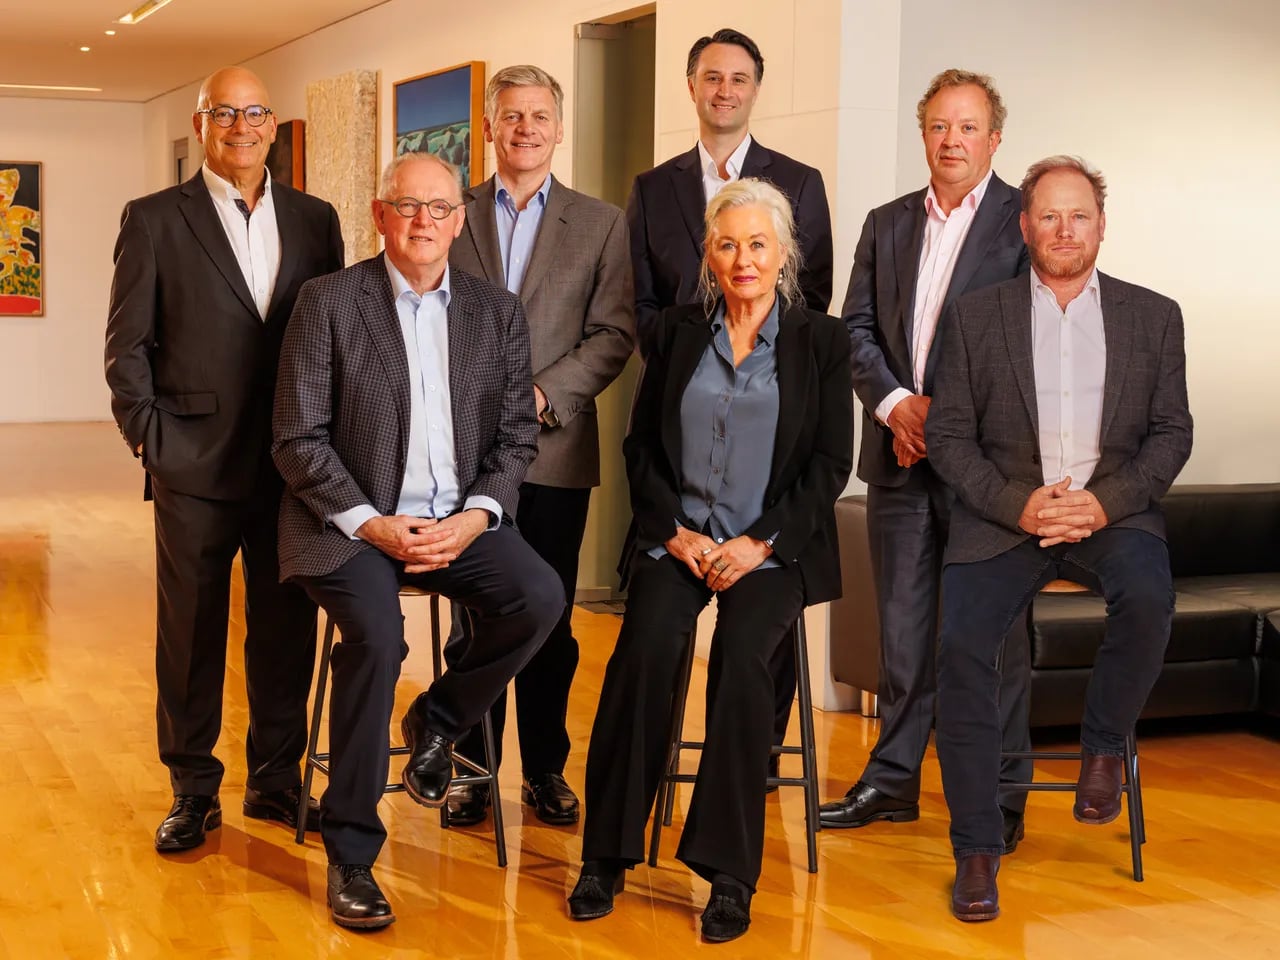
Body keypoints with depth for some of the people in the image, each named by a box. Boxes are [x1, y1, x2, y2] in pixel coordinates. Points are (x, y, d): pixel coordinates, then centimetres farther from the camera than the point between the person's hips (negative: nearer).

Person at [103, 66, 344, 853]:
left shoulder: (315, 220, 9)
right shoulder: (155, 220, 2)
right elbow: (127, 345, 1)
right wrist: (149, 436, -6)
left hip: (294, 464, 2)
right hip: (196, 466, -2)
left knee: (288, 629, 9)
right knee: (191, 635, 6)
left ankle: (278, 780, 22)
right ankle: (193, 790, 19)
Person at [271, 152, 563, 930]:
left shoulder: (499, 312, 8)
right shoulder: (328, 302, -2)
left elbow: (516, 435, 7)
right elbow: (299, 438, -5)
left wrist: (474, 516, -11)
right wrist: (370, 523, -15)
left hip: (459, 520, 4)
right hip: (352, 520, -3)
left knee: (539, 596, -23)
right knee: (377, 637, -30)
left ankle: (440, 720, 6)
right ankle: (351, 854, -14)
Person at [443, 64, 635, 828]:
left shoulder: (602, 224, 6)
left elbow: (614, 334, -1)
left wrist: (543, 394, -12)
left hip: (555, 449, 0)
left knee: (549, 621, 6)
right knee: (473, 619, 6)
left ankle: (545, 769, 19)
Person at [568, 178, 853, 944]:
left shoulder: (821, 340, 5)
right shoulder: (679, 332, 11)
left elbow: (831, 464, 0)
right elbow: (641, 445, 10)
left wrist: (760, 543, -11)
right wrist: (675, 531, -5)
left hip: (772, 547, -1)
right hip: (679, 537, 2)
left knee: (741, 653, -29)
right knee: (646, 649, -26)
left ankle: (730, 872, -21)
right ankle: (607, 856, -15)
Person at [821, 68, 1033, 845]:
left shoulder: (1026, 220, -1)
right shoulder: (886, 225, 15)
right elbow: (858, 328, 11)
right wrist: (895, 402, -6)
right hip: (901, 456, 5)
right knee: (902, 626, 11)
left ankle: (1000, 796, 11)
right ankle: (894, 779, 22)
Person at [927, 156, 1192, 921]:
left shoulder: (1154, 315, 11)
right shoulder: (977, 316, 8)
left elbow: (1172, 432, 7)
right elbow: (949, 434, 4)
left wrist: (1108, 500, -11)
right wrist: (1018, 505, -12)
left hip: (1113, 508, 0)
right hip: (1005, 512, 0)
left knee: (1148, 599, -33)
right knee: (962, 644, -24)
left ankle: (1105, 745, -4)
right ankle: (977, 848, -13)